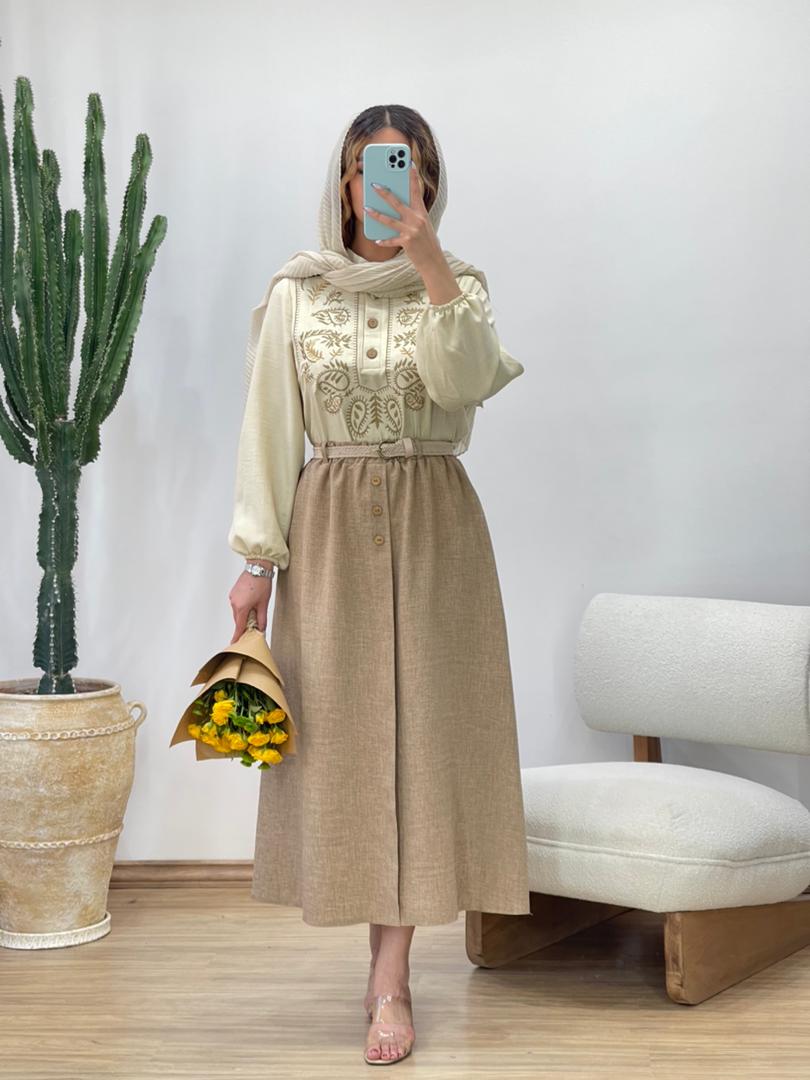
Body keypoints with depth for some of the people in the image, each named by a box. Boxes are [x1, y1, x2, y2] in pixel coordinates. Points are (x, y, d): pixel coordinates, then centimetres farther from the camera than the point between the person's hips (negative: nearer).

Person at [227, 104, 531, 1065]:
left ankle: (390, 980, 3)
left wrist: (428, 258, -22)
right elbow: (268, 429, 3)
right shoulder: (295, 293, 4)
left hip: (433, 528, -1)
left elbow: (465, 380, -17)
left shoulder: (458, 285, 4)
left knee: (417, 730, -3)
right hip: (331, 526, 1)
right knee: (342, 733, 2)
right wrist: (256, 557, -1)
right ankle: (389, 962, 18)